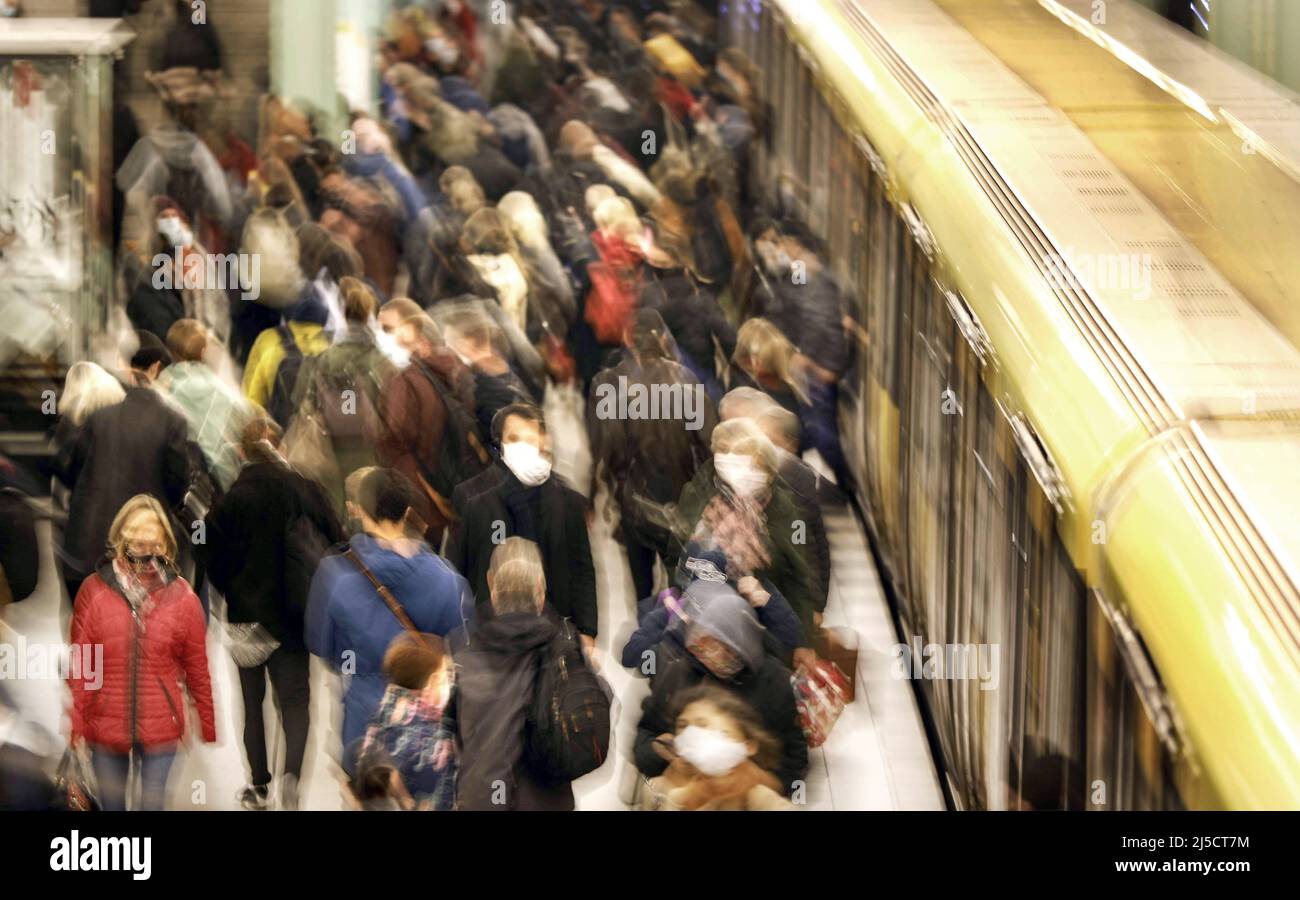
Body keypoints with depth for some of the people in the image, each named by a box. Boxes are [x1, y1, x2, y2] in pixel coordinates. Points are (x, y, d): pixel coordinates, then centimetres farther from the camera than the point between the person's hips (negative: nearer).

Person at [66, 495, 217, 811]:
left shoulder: (181, 596, -1)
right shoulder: (94, 590, -3)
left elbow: (198, 670, 3)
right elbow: (79, 664, -1)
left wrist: (209, 732, 4)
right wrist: (76, 726, -4)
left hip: (161, 728, 0)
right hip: (106, 726, 0)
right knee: (111, 808, 10)